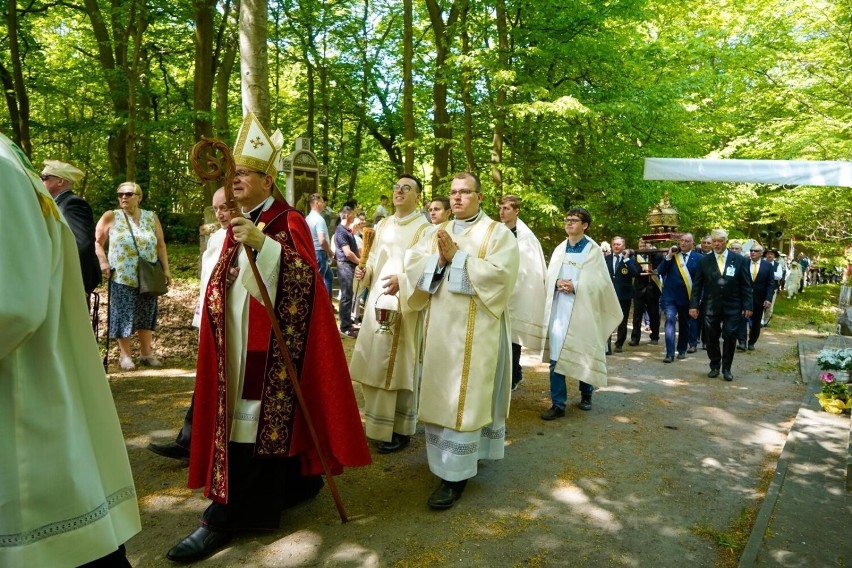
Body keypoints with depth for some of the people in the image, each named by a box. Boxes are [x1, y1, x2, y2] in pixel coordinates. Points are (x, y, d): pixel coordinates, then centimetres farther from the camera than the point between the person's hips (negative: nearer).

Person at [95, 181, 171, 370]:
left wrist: (166, 269, 5)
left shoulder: (151, 217, 7)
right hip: (122, 277, -2)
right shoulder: (111, 216, 0)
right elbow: (97, 242, 3)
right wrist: (102, 262, -11)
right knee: (123, 315, 2)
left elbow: (161, 245, 8)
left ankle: (147, 353, 20)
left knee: (146, 314, 9)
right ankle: (125, 355, 14)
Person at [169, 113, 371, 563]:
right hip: (238, 342, 8)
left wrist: (263, 244, -32)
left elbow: (304, 277, -22)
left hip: (271, 343, -8)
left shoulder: (289, 222, -8)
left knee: (257, 419, -2)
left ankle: (224, 518, 6)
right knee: (269, 416, 13)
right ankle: (299, 480, 30)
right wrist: (214, 312, 13)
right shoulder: (236, 225, 13)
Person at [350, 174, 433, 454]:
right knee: (374, 365, 11)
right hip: (377, 300, 6)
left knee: (399, 366, 0)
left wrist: (403, 281, -30)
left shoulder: (425, 230, -7)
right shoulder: (383, 225, 13)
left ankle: (400, 430, 14)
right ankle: (378, 423, 28)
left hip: (404, 305, -6)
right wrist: (364, 271, -4)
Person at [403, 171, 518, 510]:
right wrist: (439, 258, -14)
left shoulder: (497, 233, -1)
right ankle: (445, 455, 27)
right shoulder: (439, 232, 14)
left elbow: (499, 274, -17)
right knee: (441, 394, 11)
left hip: (475, 328, -5)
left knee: (464, 396, -5)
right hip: (440, 325, 6)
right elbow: (413, 265, 5)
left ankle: (456, 474, 0)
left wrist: (456, 257, -14)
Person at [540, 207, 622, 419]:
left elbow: (601, 282, -6)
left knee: (582, 354, 9)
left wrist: (575, 286, -17)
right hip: (558, 308, 3)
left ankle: (586, 395, 32)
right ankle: (558, 403, 5)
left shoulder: (593, 250, -1)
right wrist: (557, 283, -10)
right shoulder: (559, 249, 11)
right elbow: (549, 277, 12)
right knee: (556, 356, -1)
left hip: (582, 309, -3)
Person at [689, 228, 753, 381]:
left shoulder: (739, 260, 0)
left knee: (730, 337, -1)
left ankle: (726, 368, 16)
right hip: (711, 307, 1)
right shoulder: (704, 261, 2)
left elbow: (746, 285, 1)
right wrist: (693, 305, -4)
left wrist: (747, 306, -5)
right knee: (711, 338, 6)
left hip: (732, 307, -1)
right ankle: (714, 367, 23)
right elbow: (697, 285, 2)